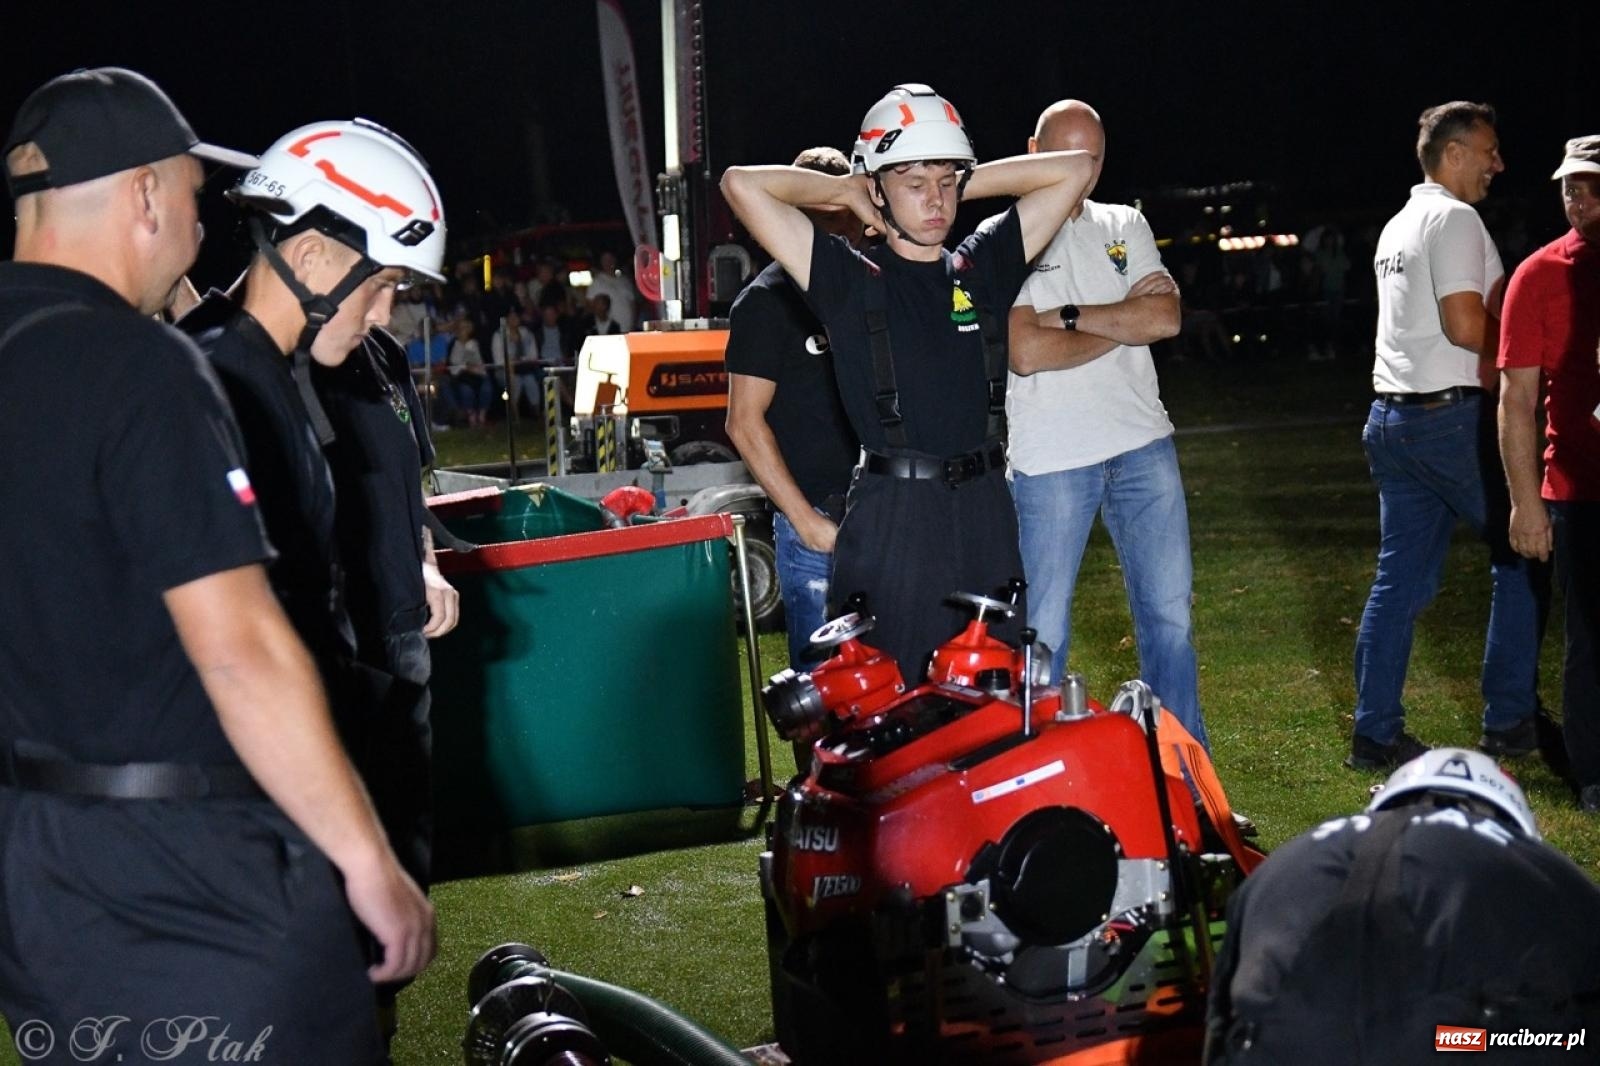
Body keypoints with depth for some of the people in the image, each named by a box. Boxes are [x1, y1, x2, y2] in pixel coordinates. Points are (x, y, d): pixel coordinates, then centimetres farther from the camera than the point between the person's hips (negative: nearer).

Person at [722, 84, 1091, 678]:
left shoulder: (983, 266, 12)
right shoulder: (848, 280, 0)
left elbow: (1074, 169, 14)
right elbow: (742, 184, -9)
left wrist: (965, 183, 11)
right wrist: (847, 191, 5)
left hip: (985, 511, 4)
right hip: (893, 520, -4)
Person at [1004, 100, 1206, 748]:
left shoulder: (1126, 226, 12)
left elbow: (1166, 317, -4)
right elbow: (1025, 353, -15)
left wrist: (1069, 315, -12)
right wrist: (1124, 320, -5)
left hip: (1144, 446, 5)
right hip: (1048, 459, -4)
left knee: (1170, 613, 10)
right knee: (1044, 633, 2)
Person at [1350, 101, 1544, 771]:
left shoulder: (1397, 227, 19)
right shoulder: (1453, 218, -11)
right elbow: (1466, 326, -20)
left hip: (1390, 417, 8)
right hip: (1450, 415, -8)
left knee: (1400, 578, 8)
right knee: (1521, 555, 6)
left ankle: (1375, 735, 6)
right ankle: (1509, 721, 8)